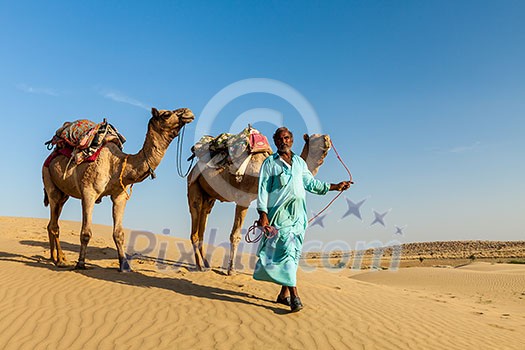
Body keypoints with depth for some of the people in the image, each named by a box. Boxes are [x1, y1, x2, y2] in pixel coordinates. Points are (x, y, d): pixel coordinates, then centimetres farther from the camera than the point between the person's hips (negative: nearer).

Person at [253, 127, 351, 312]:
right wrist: (263, 213, -10)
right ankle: (294, 294, -13)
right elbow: (263, 189, 0)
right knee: (286, 250, -13)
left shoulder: (299, 162, 19)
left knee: (294, 252, 3)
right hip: (280, 212, -5)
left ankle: (284, 293, 12)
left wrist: (335, 186, 17)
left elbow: (311, 183, 22)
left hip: (298, 213, 5)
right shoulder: (270, 163, 6)